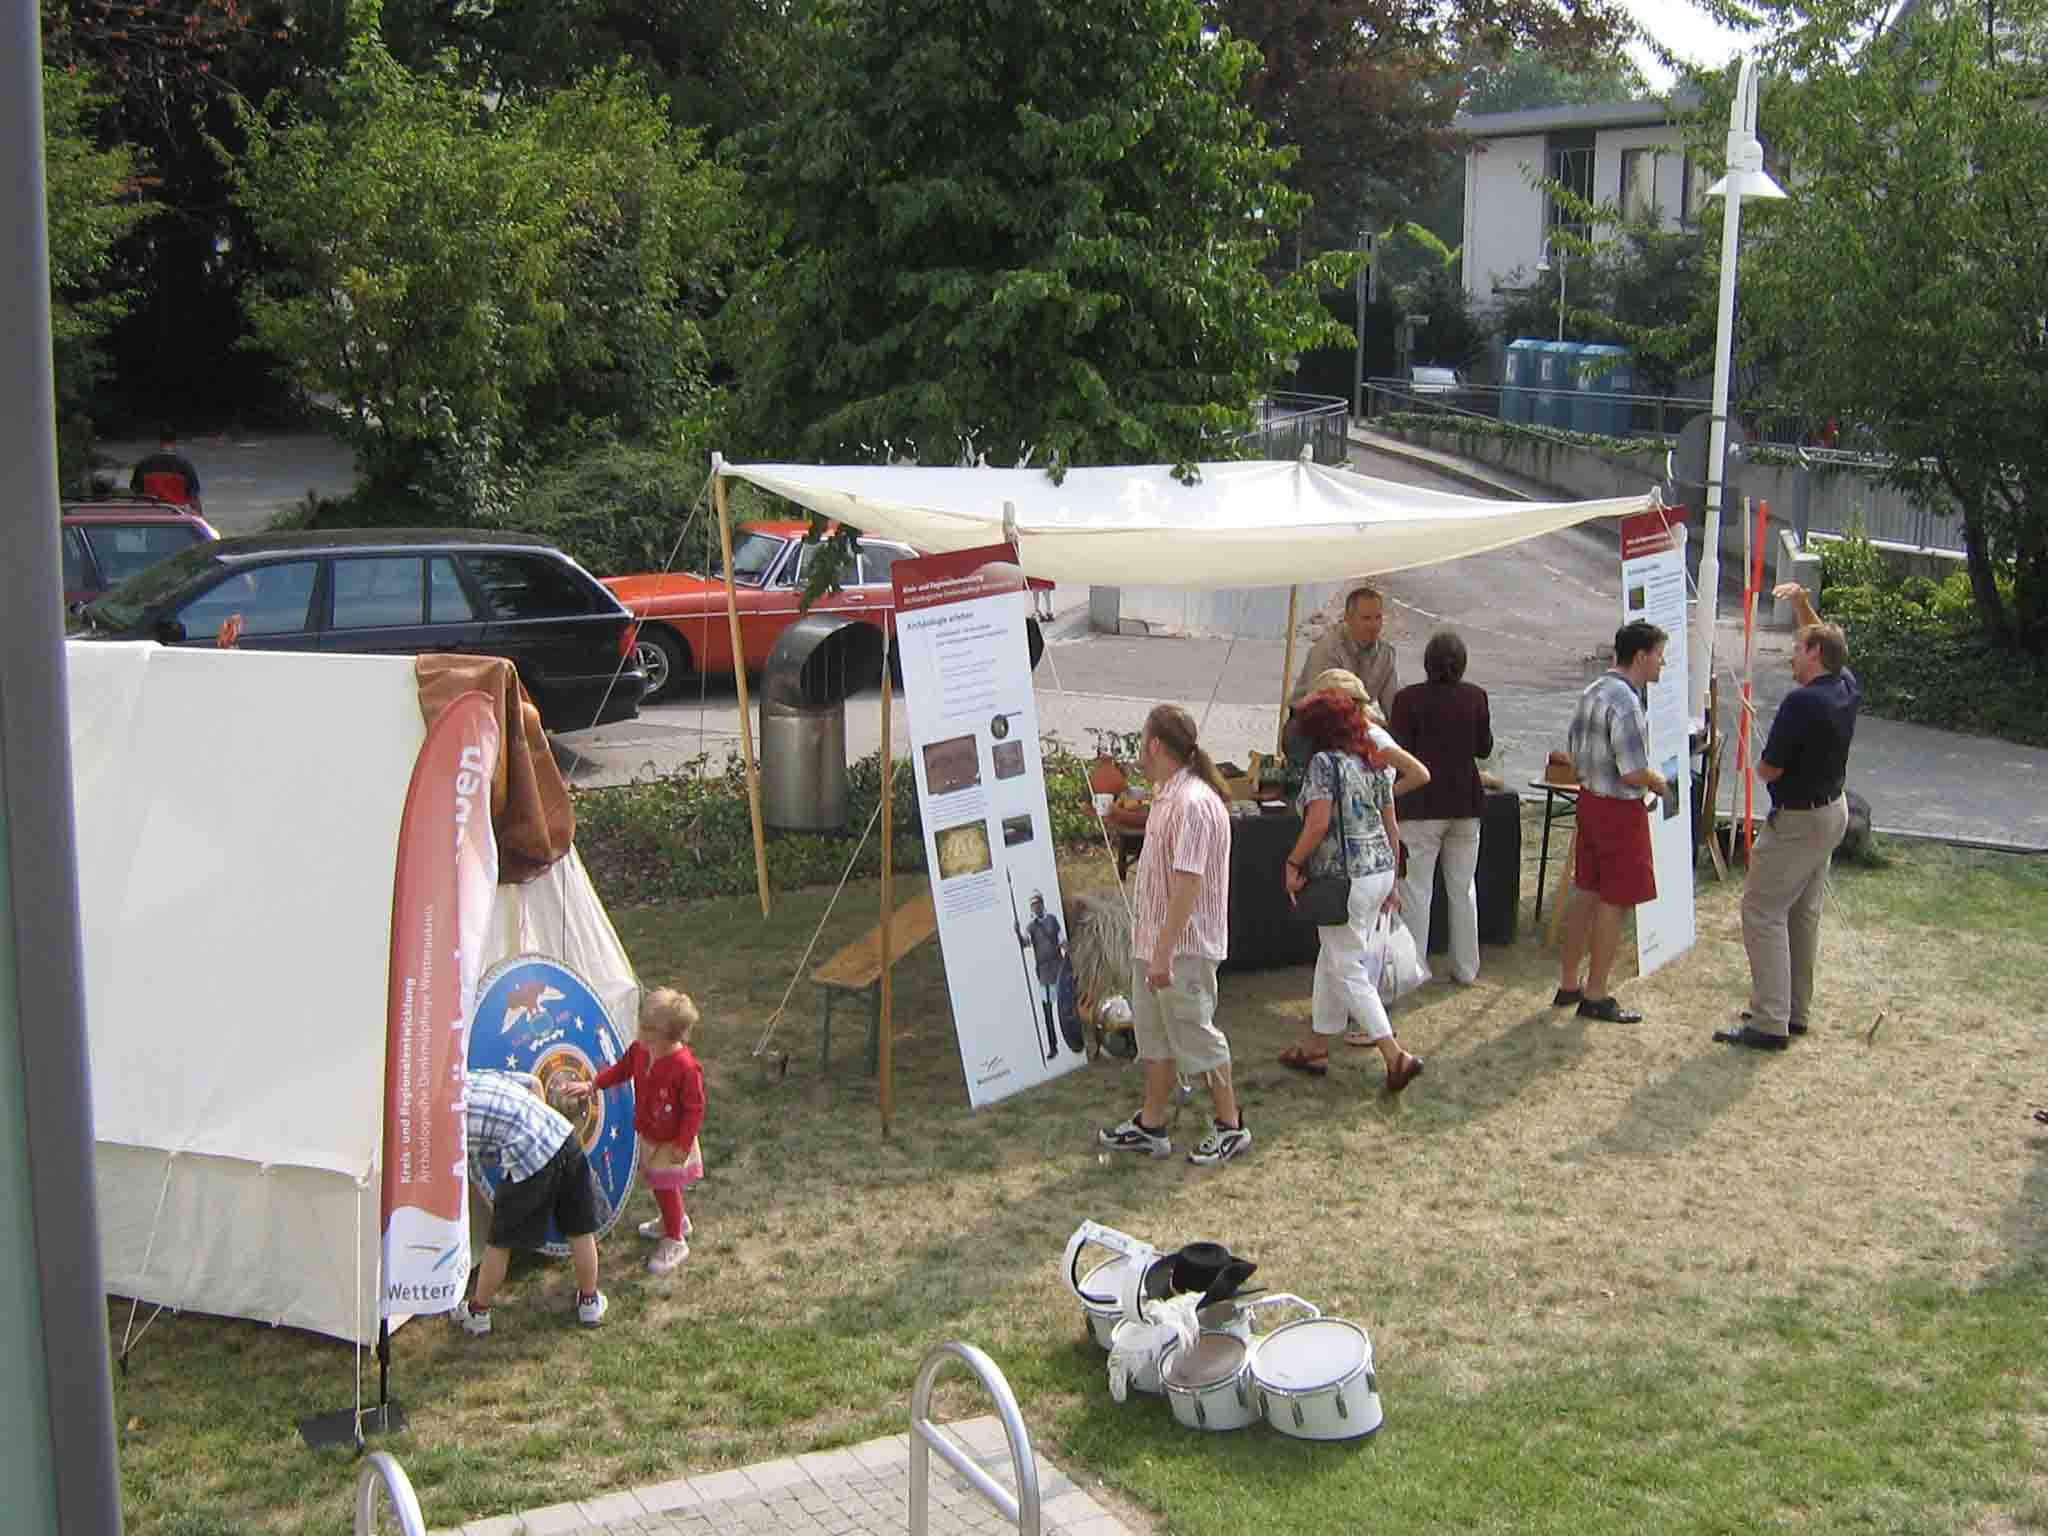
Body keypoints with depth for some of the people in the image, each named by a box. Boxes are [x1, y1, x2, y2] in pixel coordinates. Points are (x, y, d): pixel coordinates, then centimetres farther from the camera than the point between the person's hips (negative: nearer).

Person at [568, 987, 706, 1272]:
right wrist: (592, 1085, -1)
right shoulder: (640, 1050, -11)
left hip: (671, 1143, -7)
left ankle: (674, 1242, 27)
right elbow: (621, 1069, 10)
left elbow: (694, 1109, -25)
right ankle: (677, 1220, 51)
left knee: (666, 1188, 7)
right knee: (662, 1186, 25)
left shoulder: (685, 1067, -34)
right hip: (649, 1136, 7)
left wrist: (682, 1145, -22)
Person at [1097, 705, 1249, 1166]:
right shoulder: (1166, 797, 10)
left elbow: (1188, 884, -26)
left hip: (1183, 947, -10)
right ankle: (1150, 1126, 27)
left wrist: (1164, 953, -26)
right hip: (1152, 940, 10)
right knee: (1152, 1033, 17)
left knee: (1196, 1034, 2)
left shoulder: (1193, 804, -22)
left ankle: (1230, 1125, 16)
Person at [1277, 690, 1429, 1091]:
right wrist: (1391, 882, 19)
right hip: (1380, 870, 9)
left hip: (1344, 878, -9)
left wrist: (1293, 864, -12)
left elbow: (1319, 822, -23)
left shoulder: (1324, 762, -13)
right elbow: (1391, 827, 13)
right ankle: (1316, 1046, 28)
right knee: (1332, 959, 19)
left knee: (1347, 970, 0)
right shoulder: (1372, 763, 10)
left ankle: (1396, 1055, -6)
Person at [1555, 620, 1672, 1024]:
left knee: (1585, 893, 17)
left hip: (1589, 798, 9)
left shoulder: (1592, 692, 8)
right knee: (1614, 903, 1)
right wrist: (1660, 784, -5)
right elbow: (1634, 772, -24)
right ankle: (1595, 996, 8)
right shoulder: (1625, 703, -22)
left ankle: (1569, 984, 25)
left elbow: (1575, 756, 15)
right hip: (1620, 809, -9)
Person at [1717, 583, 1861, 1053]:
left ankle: (1770, 1023, -9)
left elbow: (1768, 770, -20)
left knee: (1763, 911, -6)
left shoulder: (1802, 702, -25)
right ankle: (1796, 1011, 24)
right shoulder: (1847, 688, 0)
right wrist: (1804, 604, 16)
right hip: (1834, 811, 9)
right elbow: (1828, 642, 23)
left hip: (1799, 820, -9)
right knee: (1803, 912, 16)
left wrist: (1762, 758, 1)